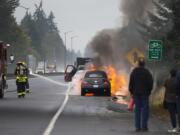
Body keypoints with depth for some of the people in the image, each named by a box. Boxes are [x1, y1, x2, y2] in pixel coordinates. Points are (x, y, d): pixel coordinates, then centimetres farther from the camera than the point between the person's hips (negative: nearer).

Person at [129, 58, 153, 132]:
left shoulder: (134, 72, 3)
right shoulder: (146, 72, -8)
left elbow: (131, 82, 5)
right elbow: (150, 82, -8)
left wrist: (131, 91, 12)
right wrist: (149, 90, 4)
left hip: (136, 93, 3)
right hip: (145, 93, -3)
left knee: (137, 109, 7)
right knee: (145, 109, 1)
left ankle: (137, 126, 5)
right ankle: (144, 126, -4)